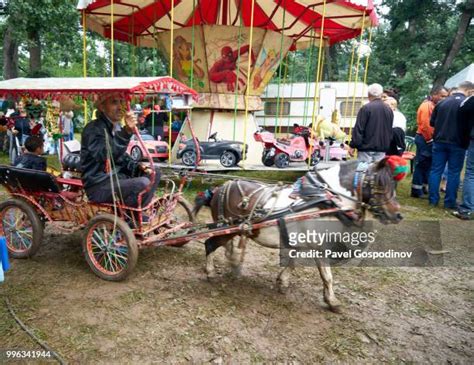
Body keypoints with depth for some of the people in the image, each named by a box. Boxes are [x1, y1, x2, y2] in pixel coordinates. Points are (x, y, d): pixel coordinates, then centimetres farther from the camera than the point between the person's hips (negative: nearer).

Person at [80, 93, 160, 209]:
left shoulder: (117, 128, 12)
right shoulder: (93, 129, -15)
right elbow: (105, 156, -34)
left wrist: (138, 167, 2)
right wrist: (127, 131, -45)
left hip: (116, 176, 9)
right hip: (98, 187, -9)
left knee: (154, 173, 8)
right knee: (142, 184, -29)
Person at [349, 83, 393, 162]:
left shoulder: (365, 108, -9)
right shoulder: (389, 110, 11)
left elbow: (358, 129, -12)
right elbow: (390, 130, 18)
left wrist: (353, 146, -9)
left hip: (366, 148, -5)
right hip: (382, 148, 5)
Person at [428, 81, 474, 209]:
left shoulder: (442, 102, 4)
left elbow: (432, 122, 7)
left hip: (439, 141, 4)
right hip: (457, 143, -4)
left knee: (436, 170, 8)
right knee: (454, 173, 5)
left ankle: (433, 199, 11)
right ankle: (450, 202, 9)